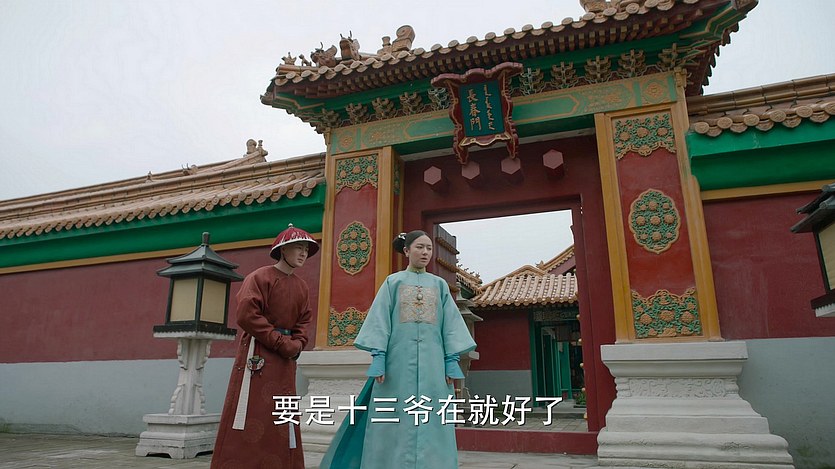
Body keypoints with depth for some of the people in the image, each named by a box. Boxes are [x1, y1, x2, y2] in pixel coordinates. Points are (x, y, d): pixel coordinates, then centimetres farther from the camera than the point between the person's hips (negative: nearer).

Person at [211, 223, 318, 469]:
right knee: (251, 416, -6)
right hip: (258, 353, -7)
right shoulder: (260, 277, -8)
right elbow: (247, 315, -18)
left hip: (286, 359, 7)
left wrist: (296, 345, -6)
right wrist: (281, 342, -17)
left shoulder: (301, 286, 13)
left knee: (284, 420, 10)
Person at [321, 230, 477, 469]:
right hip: (399, 360, -2)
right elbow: (380, 321, 1)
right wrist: (378, 359, -9)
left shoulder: (440, 285, 13)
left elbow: (450, 324, 9)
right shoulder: (393, 282, 7)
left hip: (432, 363, 2)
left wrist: (452, 361, -1)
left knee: (432, 424, 0)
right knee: (395, 423, 0)